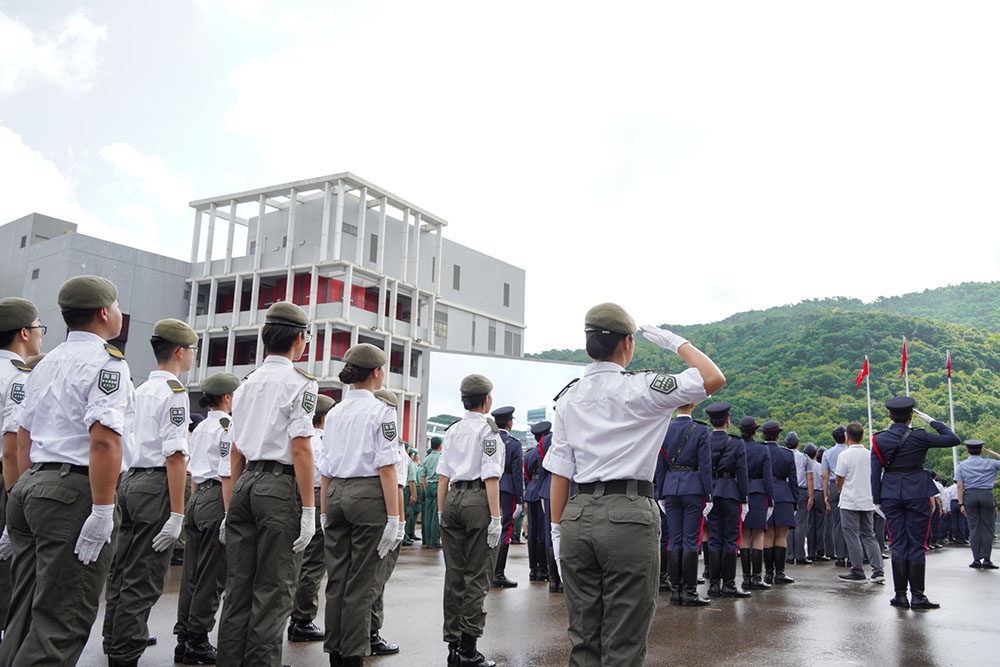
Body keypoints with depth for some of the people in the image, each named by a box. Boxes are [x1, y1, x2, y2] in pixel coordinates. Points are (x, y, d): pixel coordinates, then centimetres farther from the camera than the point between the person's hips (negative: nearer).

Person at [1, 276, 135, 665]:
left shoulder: (45, 365, 18)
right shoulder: (107, 362, -11)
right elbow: (104, 440, -22)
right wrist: (102, 511, -20)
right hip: (75, 494, -9)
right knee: (62, 621, -3)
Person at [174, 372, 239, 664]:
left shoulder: (199, 428, 16)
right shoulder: (228, 426, -11)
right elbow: (227, 475, -16)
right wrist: (229, 514, -15)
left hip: (196, 498, 9)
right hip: (216, 500, -9)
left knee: (191, 573, 12)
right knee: (212, 576, -1)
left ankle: (184, 640, 19)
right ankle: (197, 642, 5)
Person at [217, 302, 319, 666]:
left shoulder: (247, 384, 15)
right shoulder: (300, 383, -7)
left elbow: (235, 449, 16)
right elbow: (301, 447, -14)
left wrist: (233, 504, 20)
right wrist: (308, 508, -13)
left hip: (245, 484, 7)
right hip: (280, 486, -7)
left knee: (238, 584, 11)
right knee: (274, 588, 0)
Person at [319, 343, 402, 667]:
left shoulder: (334, 413, 11)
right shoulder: (382, 410, -7)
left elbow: (326, 470, 12)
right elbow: (386, 467, -13)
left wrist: (325, 512, 18)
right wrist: (394, 517, -12)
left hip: (336, 494, 6)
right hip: (368, 494, -6)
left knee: (336, 579, 11)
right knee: (361, 582, 1)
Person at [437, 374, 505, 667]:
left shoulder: (453, 430, 14)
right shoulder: (488, 428, -5)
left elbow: (443, 476, 13)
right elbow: (491, 477, -12)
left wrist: (442, 512, 18)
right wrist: (495, 517, -12)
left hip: (452, 499, 7)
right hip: (478, 500, -6)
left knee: (454, 574, 10)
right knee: (477, 577, -2)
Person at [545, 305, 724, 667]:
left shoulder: (568, 396, 10)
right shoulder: (638, 388, -6)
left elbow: (559, 471, 9)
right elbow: (714, 379, -9)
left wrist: (558, 527, 14)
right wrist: (676, 342, 4)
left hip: (577, 515, 5)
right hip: (628, 515, -5)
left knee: (582, 637, 13)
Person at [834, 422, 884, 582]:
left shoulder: (845, 455, -12)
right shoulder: (870, 455, 5)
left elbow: (838, 480, -8)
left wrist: (840, 491, 13)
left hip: (850, 503, -6)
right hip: (867, 502, 6)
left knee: (852, 535, 1)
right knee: (868, 535, 12)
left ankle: (857, 572, 4)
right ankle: (878, 570, 5)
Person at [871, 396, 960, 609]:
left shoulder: (879, 440, -1)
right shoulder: (919, 437, -10)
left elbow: (875, 472, 0)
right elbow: (953, 439, 0)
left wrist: (877, 500, 6)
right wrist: (932, 421, 8)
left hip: (891, 495, 3)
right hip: (916, 495, -3)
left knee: (898, 545, 8)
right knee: (916, 545, 3)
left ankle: (900, 595, 9)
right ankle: (917, 597, 4)